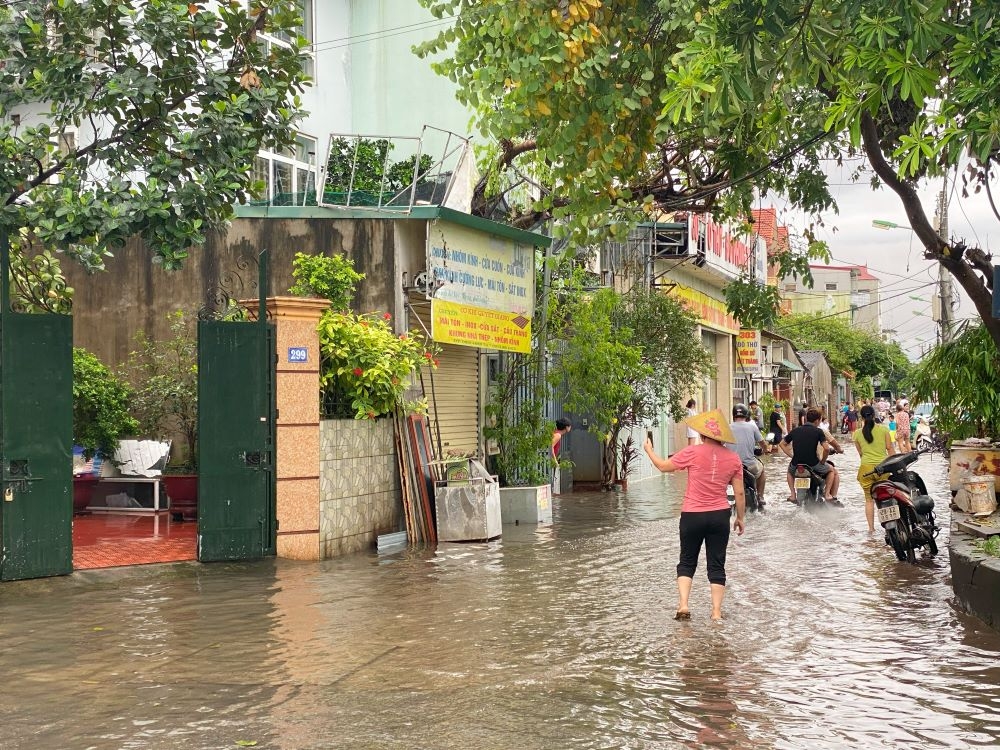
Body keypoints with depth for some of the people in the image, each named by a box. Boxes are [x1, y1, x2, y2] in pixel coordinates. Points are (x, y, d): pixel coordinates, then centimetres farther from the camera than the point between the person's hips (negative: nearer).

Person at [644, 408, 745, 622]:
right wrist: (740, 518, 16)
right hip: (720, 516, 2)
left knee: (687, 562, 12)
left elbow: (663, 466, 0)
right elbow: (739, 493, 2)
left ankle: (683, 605, -2)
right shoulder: (733, 458, -1)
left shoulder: (693, 452, -10)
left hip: (692, 515, -2)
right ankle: (716, 612, 8)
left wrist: (649, 450, 18)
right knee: (716, 565, 10)